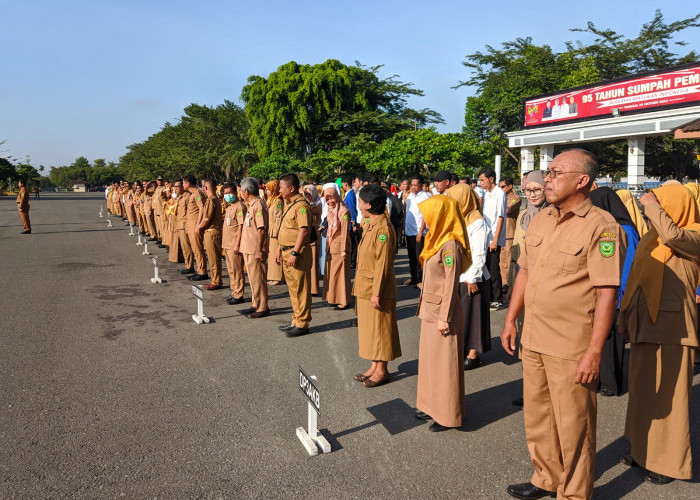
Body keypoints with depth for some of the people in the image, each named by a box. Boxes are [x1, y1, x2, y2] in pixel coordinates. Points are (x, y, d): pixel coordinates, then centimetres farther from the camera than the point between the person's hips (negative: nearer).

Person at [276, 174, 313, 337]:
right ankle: (296, 320, 28)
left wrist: (294, 253, -26)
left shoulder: (301, 205, -16)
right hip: (287, 250, 10)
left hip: (297, 252, -10)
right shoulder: (288, 203, 17)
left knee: (300, 288, -2)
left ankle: (302, 324, 7)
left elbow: (303, 230, -24)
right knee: (292, 287, 17)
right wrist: (280, 249, 22)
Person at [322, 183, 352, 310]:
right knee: (330, 273, 13)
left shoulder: (344, 211, -13)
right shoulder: (331, 210, 13)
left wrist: (344, 250, -17)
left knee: (340, 273, -3)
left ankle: (343, 301, 6)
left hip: (339, 247, -8)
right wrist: (328, 245, 12)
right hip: (330, 246, 8)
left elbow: (345, 231, -16)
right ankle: (333, 298, 24)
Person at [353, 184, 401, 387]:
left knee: (379, 329, 3)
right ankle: (374, 366, 29)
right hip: (364, 287, 10)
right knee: (369, 327, 16)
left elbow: (382, 264, -22)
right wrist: (361, 287, 16)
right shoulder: (369, 225, 11)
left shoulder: (383, 229, -20)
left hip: (376, 289, -10)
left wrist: (376, 293, -21)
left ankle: (382, 370, 16)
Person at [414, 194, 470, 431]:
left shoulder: (450, 245, -19)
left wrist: (444, 318, -19)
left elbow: (451, 285, -20)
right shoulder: (436, 240, 9)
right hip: (430, 310, 9)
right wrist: (427, 308, 14)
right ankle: (432, 405, 32)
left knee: (444, 362, 2)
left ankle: (448, 415, 16)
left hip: (442, 312, -9)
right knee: (430, 358, 18)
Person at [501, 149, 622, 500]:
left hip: (572, 348, -7)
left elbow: (607, 292, -18)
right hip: (533, 340, 7)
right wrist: (510, 321, 12)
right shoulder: (540, 220, 8)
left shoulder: (600, 227, -14)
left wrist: (594, 352, -20)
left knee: (573, 425, 9)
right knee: (537, 417, 20)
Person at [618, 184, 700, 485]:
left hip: (672, 328, -7)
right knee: (642, 390, 15)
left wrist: (652, 204, -17)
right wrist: (625, 318, 15)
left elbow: (672, 236, -32)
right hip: (644, 325, 7)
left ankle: (670, 461, 15)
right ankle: (644, 448, 30)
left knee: (668, 395, 2)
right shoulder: (649, 240, 12)